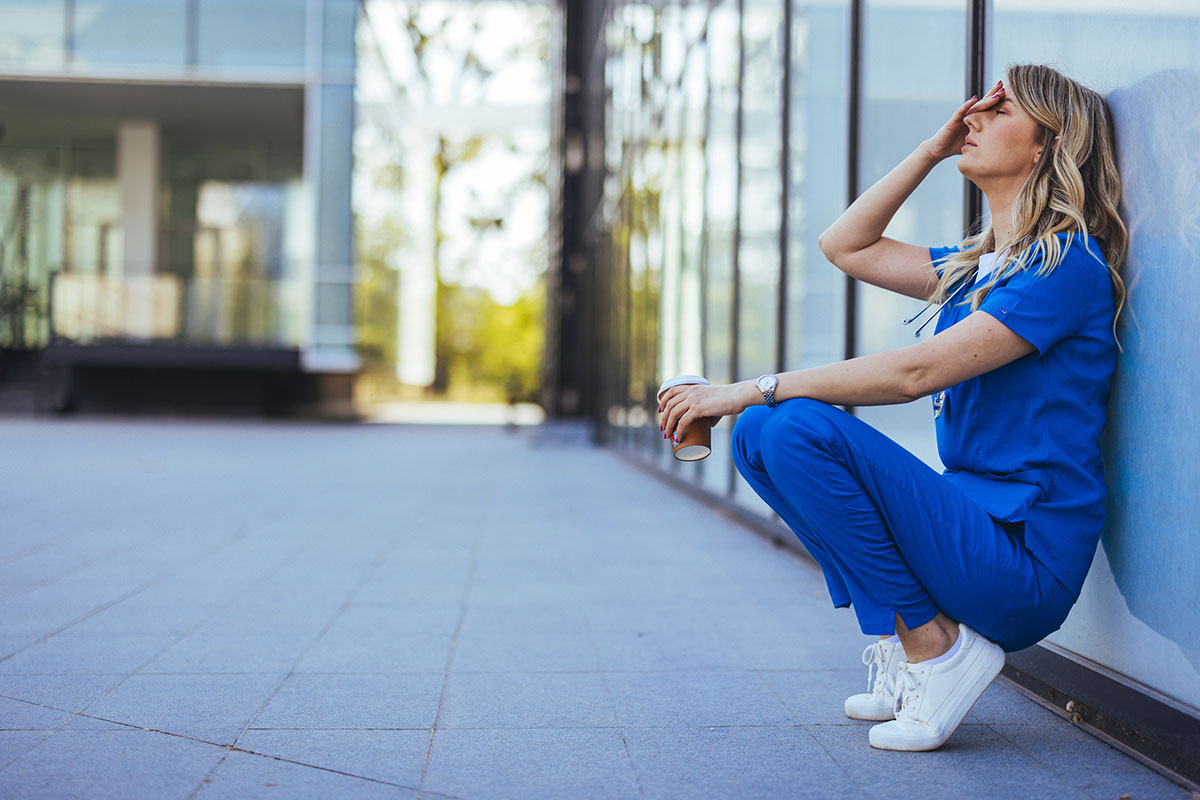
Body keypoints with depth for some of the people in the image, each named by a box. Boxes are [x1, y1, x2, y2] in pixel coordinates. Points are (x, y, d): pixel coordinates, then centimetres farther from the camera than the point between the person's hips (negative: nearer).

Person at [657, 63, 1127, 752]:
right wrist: (935, 149, 14)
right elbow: (847, 246, 20)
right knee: (761, 433, 1)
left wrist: (751, 389, -19)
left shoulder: (1069, 266, -12)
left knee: (800, 428, -23)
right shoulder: (978, 265, 16)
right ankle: (900, 642, 1)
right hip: (973, 524, 9)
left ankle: (936, 647, -10)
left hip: (1025, 561, -9)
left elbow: (914, 371, -20)